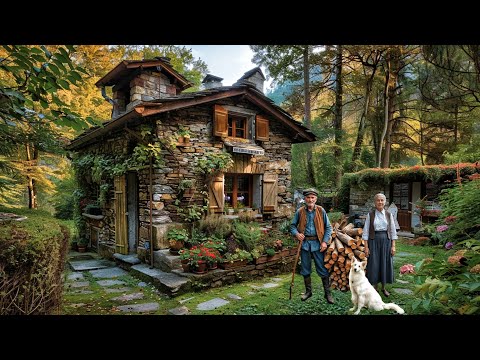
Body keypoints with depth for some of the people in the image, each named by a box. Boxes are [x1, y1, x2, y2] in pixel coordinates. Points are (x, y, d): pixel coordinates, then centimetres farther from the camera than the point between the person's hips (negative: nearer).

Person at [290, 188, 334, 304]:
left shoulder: (321, 211, -1)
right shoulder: (300, 212, 1)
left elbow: (328, 227, 2)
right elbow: (293, 225, 9)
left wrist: (324, 241, -7)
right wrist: (296, 233, -12)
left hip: (317, 243, -2)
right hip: (304, 243, 2)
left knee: (322, 269, 2)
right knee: (305, 269, 12)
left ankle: (328, 292, 16)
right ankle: (308, 291, 28)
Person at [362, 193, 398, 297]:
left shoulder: (389, 214, 3)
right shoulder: (370, 215, -3)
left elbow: (393, 231, 5)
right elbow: (366, 231, -3)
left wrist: (393, 246, 0)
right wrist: (366, 247, -6)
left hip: (386, 241, 2)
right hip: (374, 241, -2)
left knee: (385, 263, 9)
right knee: (374, 264, 3)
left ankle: (384, 287, 26)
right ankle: (374, 288, 19)